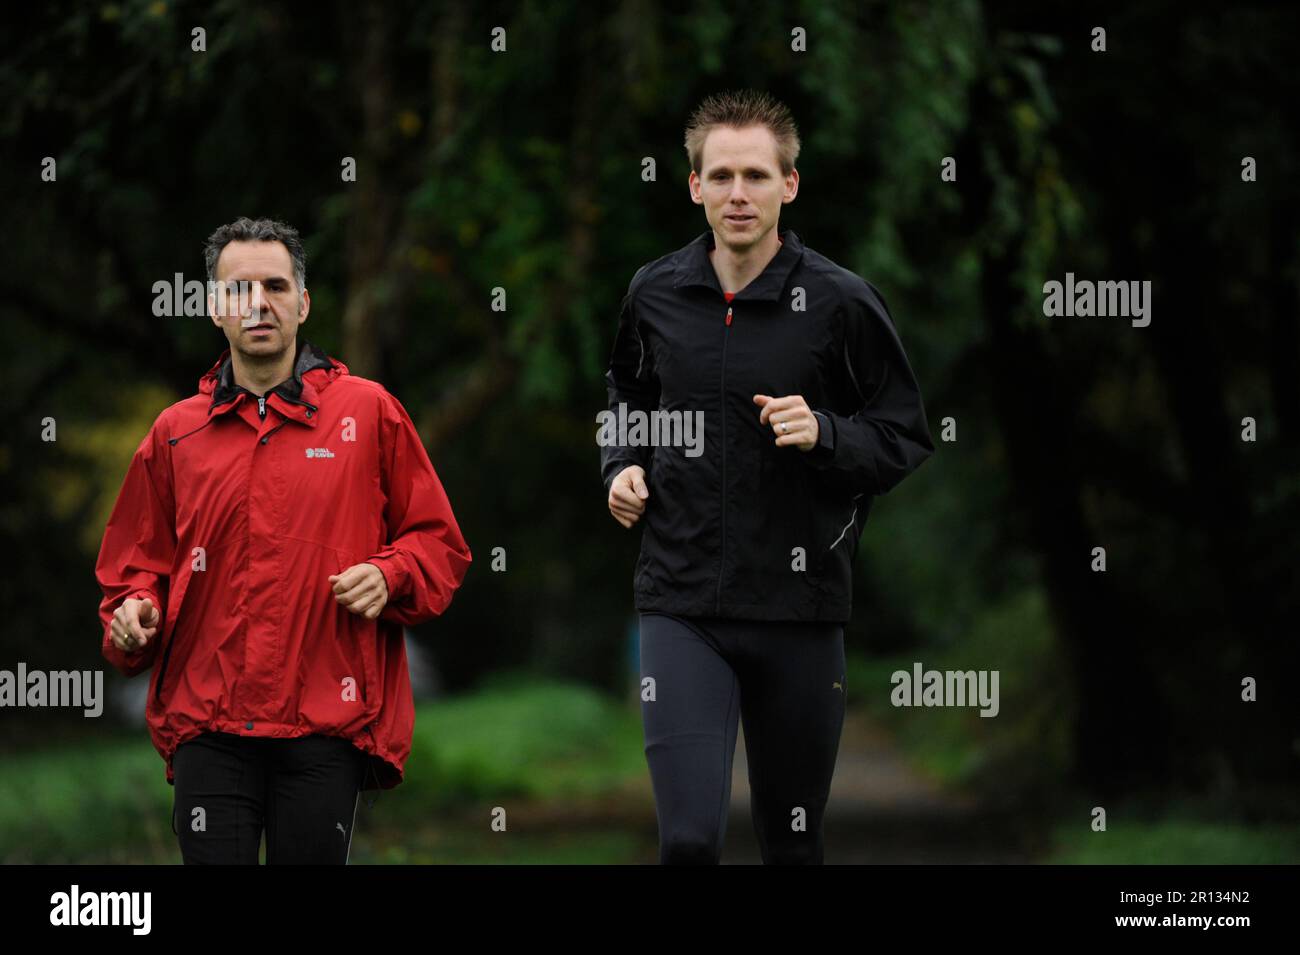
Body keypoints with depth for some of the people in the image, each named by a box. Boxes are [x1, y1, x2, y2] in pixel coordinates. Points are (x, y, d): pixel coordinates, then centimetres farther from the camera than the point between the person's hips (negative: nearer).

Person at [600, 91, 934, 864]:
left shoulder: (842, 302, -4)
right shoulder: (655, 294, 5)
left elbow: (909, 444, 1)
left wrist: (825, 433, -17)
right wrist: (622, 465, 6)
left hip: (801, 610, -1)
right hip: (682, 605, 1)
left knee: (793, 842, 10)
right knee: (688, 836, -14)